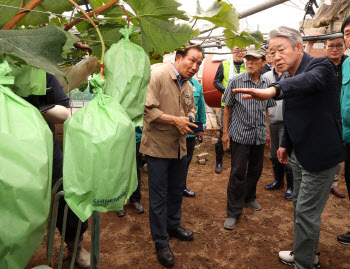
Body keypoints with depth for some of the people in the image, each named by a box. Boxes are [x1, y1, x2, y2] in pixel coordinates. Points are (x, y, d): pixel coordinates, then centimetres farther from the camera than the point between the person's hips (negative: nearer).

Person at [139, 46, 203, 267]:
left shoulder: (188, 85, 7)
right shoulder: (158, 77, -15)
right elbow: (146, 109, -21)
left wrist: (191, 122, -5)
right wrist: (175, 120, -23)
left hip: (180, 147, 7)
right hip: (158, 147, -7)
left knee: (177, 191, 22)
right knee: (158, 197, 5)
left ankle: (173, 225, 45)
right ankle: (161, 242, 23)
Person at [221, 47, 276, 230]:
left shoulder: (267, 84, 4)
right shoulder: (236, 81, -7)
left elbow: (266, 110, 13)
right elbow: (228, 108, -2)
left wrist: (268, 132, 13)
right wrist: (225, 132, -4)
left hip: (259, 136, 4)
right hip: (240, 134, -4)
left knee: (255, 170, 16)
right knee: (238, 173, -2)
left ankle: (249, 198, 40)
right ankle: (233, 212, 9)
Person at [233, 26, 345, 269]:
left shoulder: (320, 65, -17)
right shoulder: (292, 76, 8)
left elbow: (309, 80, -42)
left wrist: (274, 90, -59)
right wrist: (286, 144, 19)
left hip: (320, 154, -9)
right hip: (299, 154, 9)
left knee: (307, 212, -1)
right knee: (301, 205, 19)